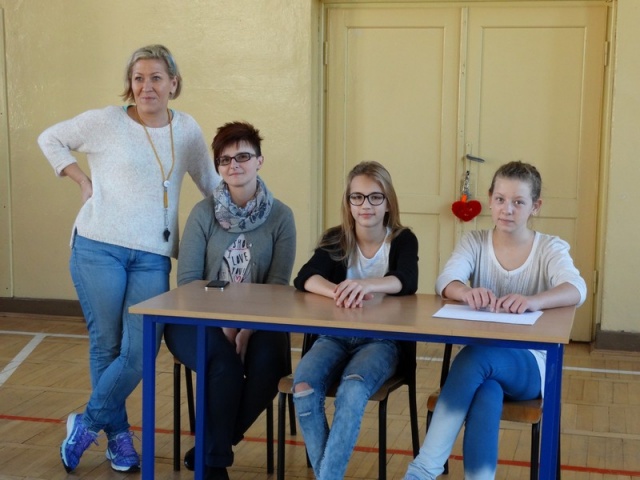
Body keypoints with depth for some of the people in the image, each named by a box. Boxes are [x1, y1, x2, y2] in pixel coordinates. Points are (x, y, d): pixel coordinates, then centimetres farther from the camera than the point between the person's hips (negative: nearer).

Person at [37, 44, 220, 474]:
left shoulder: (187, 130, 8)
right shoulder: (107, 122, -1)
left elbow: (211, 183, 17)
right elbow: (50, 139, 10)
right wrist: (82, 181, 1)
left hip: (153, 257, 2)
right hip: (99, 249, -2)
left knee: (140, 355, -6)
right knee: (106, 346, 4)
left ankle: (87, 424, 17)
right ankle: (119, 436, 23)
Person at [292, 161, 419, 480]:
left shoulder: (403, 239, -2)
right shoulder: (336, 240, 4)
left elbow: (407, 281, -22)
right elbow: (304, 278, -13)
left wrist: (366, 284, -42)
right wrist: (338, 292, -35)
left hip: (382, 339, -2)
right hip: (336, 335, 3)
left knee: (352, 389, -33)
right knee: (303, 386, -27)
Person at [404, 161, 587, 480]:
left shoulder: (550, 249, -1)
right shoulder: (474, 242, 5)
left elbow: (576, 290, -23)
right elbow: (445, 281, -15)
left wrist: (533, 301, -45)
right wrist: (466, 292, -41)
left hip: (529, 365, -2)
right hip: (480, 360, 2)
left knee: (475, 356, -35)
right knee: (486, 395, -36)